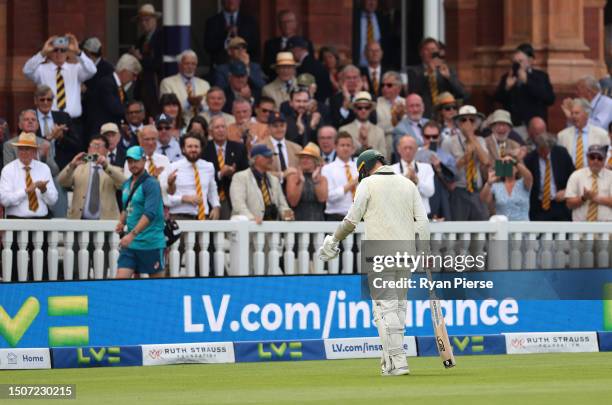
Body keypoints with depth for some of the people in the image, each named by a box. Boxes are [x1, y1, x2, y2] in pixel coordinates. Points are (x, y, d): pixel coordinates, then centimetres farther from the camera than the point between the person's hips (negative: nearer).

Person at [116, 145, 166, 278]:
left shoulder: (151, 184, -11)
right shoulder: (127, 184, 13)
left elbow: (150, 213, -22)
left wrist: (132, 234, -31)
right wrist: (121, 223, 7)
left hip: (151, 244, -7)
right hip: (130, 244, 7)